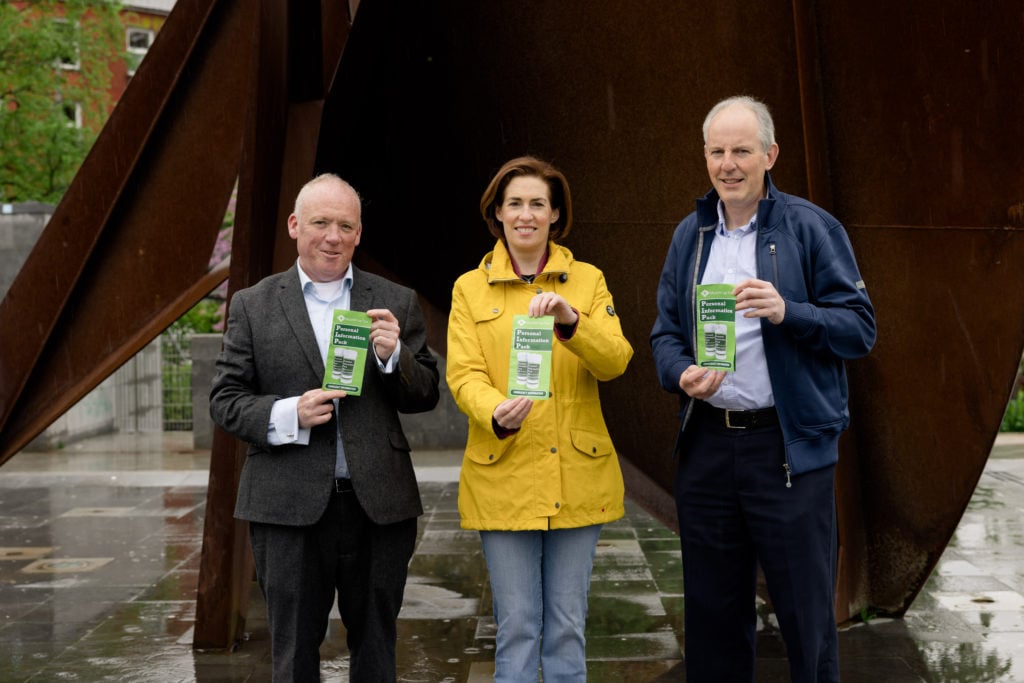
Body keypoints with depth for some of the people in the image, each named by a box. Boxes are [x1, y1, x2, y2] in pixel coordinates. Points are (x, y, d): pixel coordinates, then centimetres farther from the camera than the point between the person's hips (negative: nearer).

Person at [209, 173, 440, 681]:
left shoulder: (397, 304, 7)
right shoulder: (252, 305, 4)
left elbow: (427, 396, 7)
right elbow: (224, 401, 3)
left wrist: (394, 355, -13)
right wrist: (288, 414, -15)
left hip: (379, 505, 1)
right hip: (289, 508, -1)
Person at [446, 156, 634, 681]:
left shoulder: (588, 281, 7)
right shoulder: (470, 288, 5)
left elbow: (615, 361, -7)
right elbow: (463, 376, -5)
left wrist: (569, 319, -26)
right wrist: (497, 415, -26)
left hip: (576, 476, 1)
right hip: (504, 476, -1)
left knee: (568, 626, 7)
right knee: (517, 625, 2)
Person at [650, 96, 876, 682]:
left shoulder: (810, 228, -3)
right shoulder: (690, 234, 12)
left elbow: (861, 328, -6)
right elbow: (665, 331, 15)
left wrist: (787, 312, -22)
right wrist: (681, 374, -7)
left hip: (790, 446, -4)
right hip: (706, 444, 5)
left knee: (806, 613, 1)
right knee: (712, 613, 13)